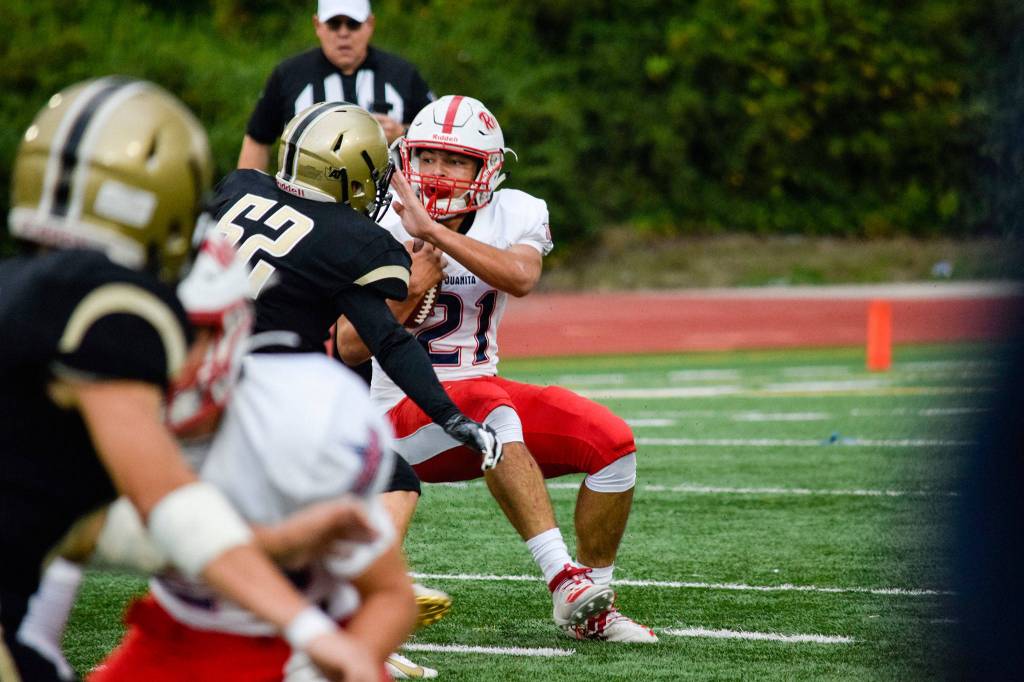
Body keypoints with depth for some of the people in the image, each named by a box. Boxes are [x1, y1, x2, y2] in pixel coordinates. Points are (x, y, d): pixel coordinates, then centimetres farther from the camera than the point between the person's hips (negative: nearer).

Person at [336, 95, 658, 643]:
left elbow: (521, 276, -26)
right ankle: (565, 578, -42)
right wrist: (418, 274, -19)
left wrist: (435, 232, -31)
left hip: (482, 389, 4)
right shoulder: (386, 231, -8)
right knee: (492, 409, -37)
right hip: (408, 415, -4)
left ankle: (587, 608, -3)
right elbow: (351, 347, -13)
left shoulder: (516, 215, -1)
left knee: (613, 442, -15)